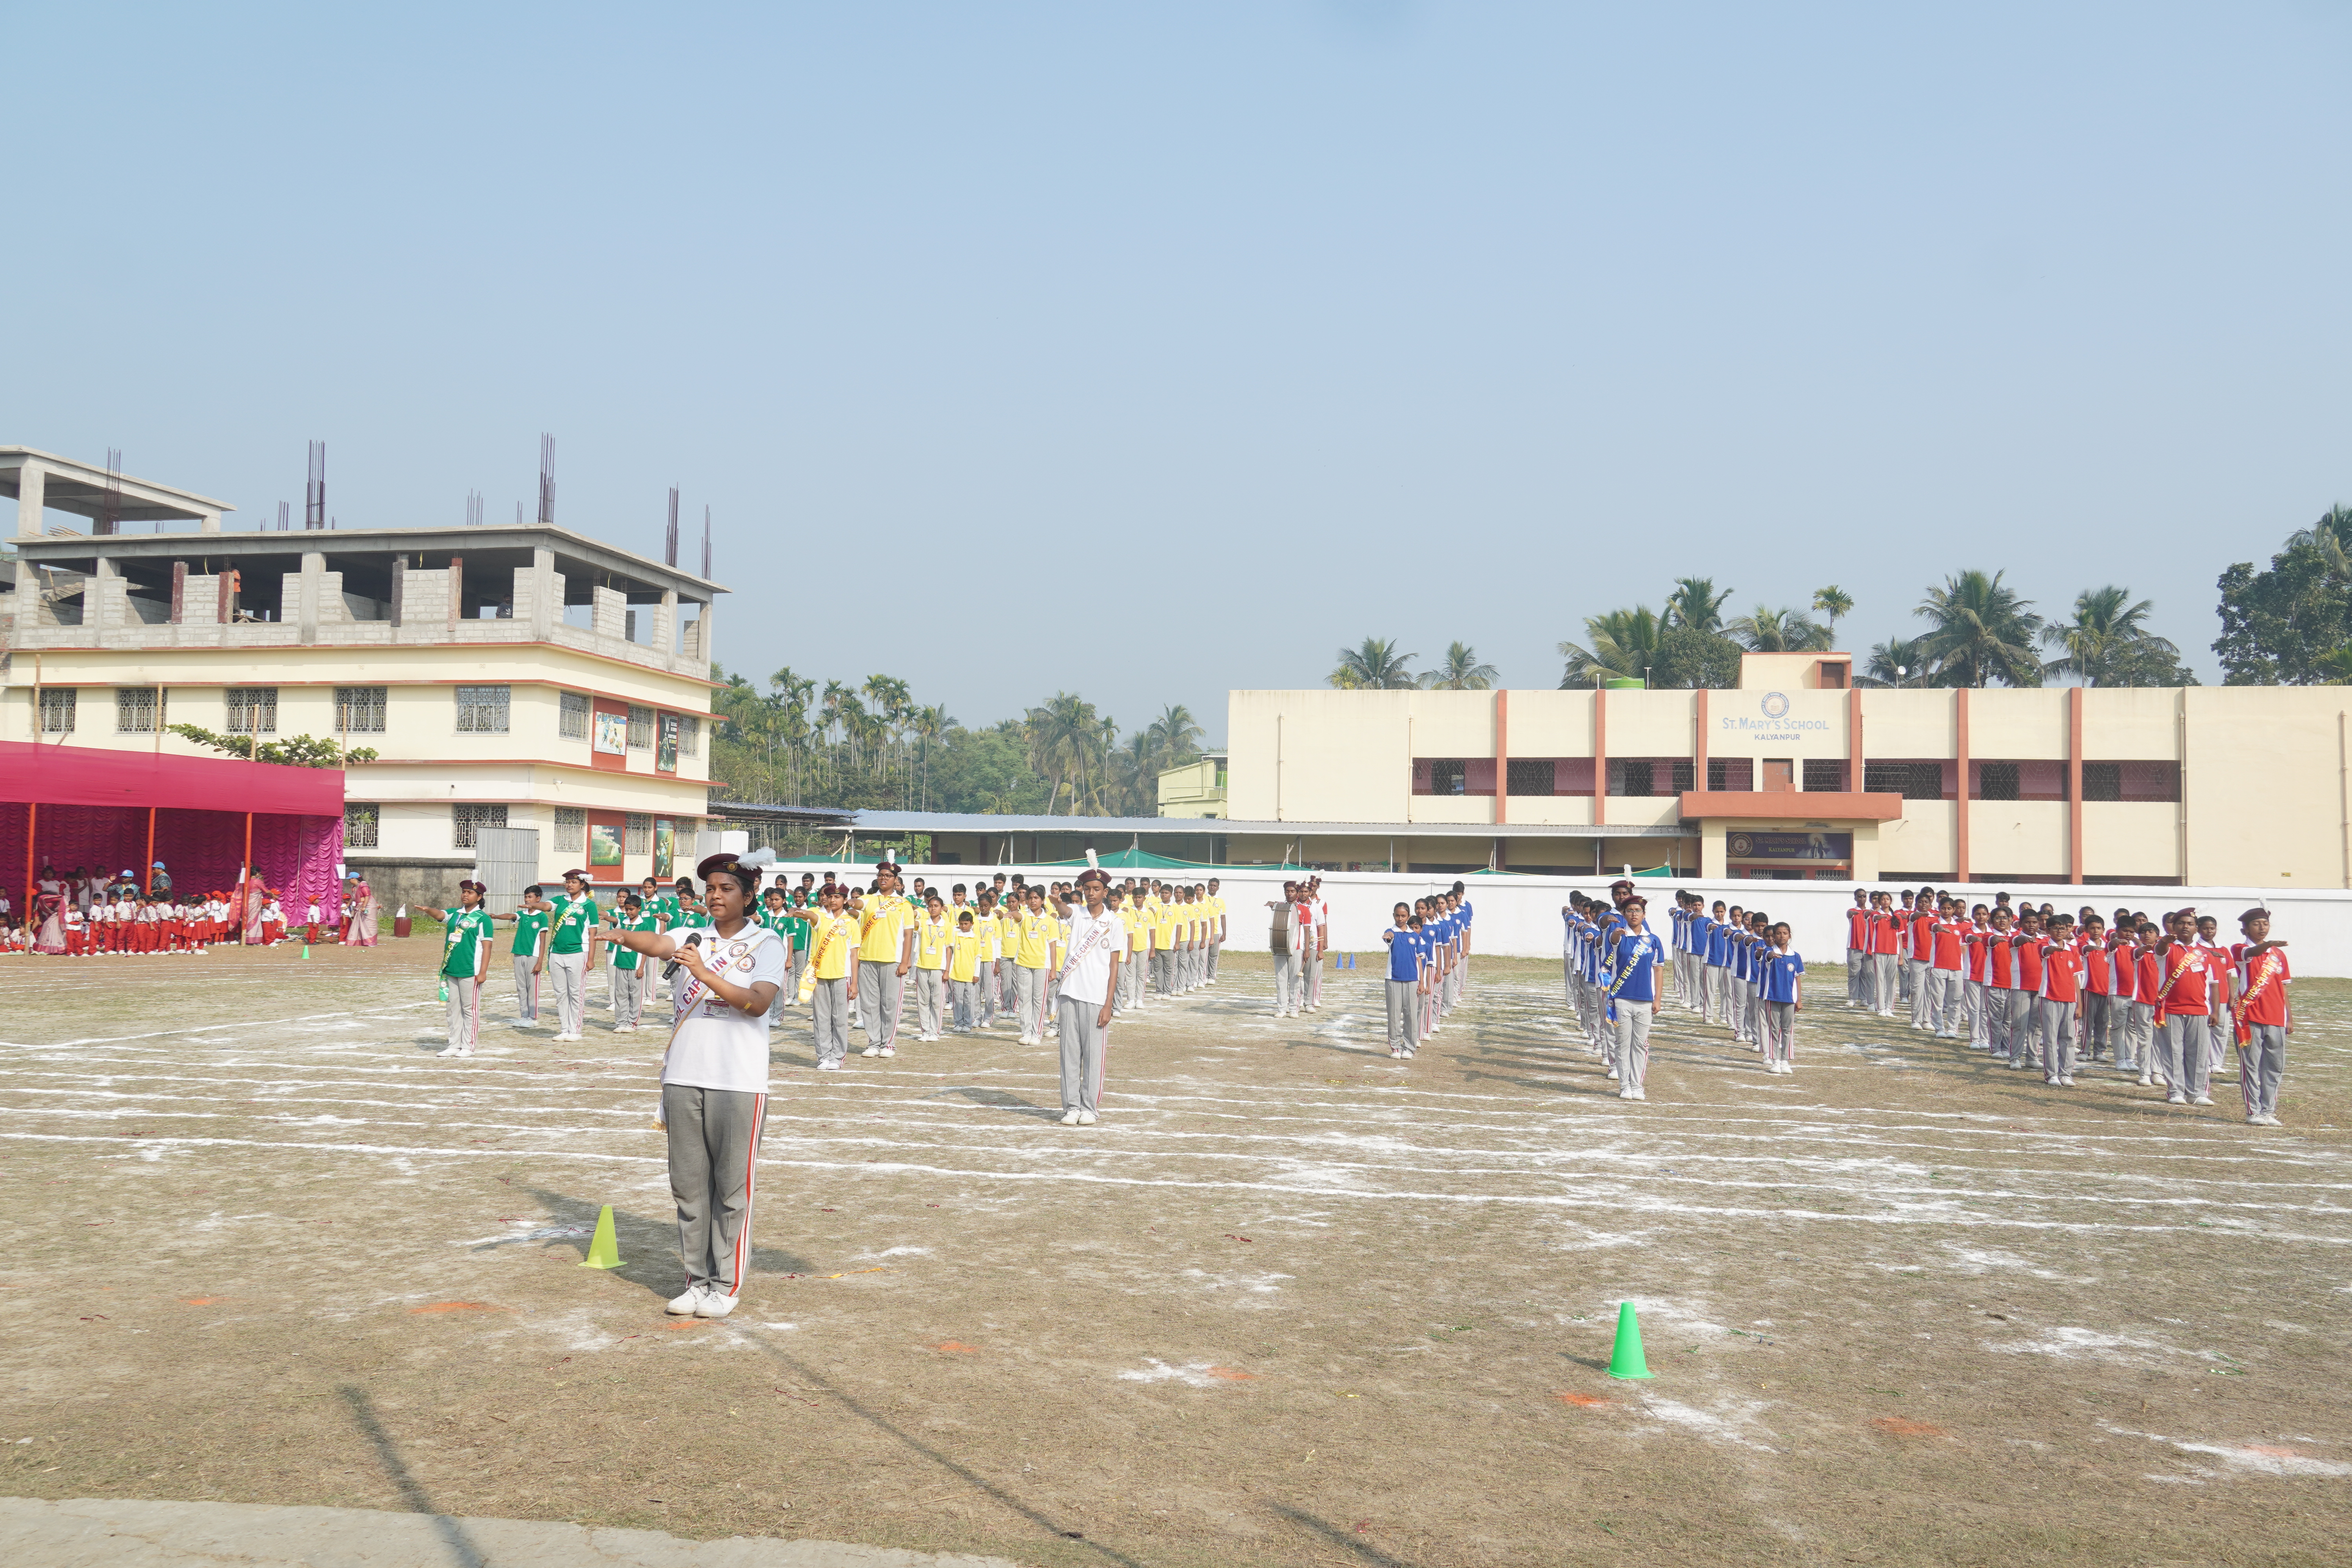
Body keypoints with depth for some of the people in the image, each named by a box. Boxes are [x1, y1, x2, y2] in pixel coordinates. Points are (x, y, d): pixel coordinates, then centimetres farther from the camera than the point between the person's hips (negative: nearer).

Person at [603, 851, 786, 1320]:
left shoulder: (767, 944, 0)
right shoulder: (693, 938, 10)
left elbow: (759, 1003, -15)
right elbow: (658, 944, -12)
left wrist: (706, 974, -25)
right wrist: (620, 936, -34)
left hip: (739, 1083, -4)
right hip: (683, 1078, 4)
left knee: (732, 1189, 2)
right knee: (688, 1186, 11)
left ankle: (727, 1286, 12)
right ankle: (697, 1280, 22)